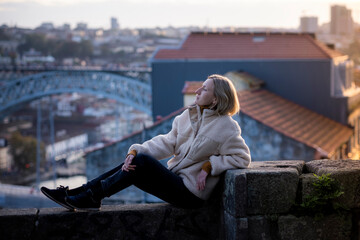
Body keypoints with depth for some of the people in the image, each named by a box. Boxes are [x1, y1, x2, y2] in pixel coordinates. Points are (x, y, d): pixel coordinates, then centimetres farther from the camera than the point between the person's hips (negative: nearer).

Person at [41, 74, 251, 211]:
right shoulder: (189, 116, 10)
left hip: (191, 194, -7)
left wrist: (208, 166, -17)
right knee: (133, 163, -8)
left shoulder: (226, 127, -10)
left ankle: (93, 196, -14)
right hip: (176, 179, 7)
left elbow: (242, 157, -12)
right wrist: (135, 151, -13)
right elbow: (167, 142, 2)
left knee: (143, 161, -21)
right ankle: (77, 193, -9)